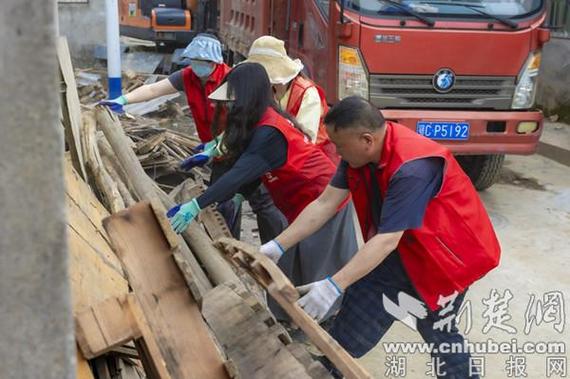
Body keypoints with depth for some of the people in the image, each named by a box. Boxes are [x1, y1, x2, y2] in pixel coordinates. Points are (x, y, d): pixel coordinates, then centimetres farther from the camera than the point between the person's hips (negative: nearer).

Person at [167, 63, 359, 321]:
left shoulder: (269, 132, -25)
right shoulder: (264, 120, 4)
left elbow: (240, 173, -33)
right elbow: (248, 170, 10)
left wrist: (196, 205, -35)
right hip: (305, 205, 9)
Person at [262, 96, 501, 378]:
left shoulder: (412, 168, -35)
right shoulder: (361, 153, -10)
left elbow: (387, 240, -37)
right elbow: (324, 204, -8)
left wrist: (334, 286, -40)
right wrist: (276, 246, -13)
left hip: (447, 251, -7)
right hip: (404, 247, 7)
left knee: (436, 332, 6)